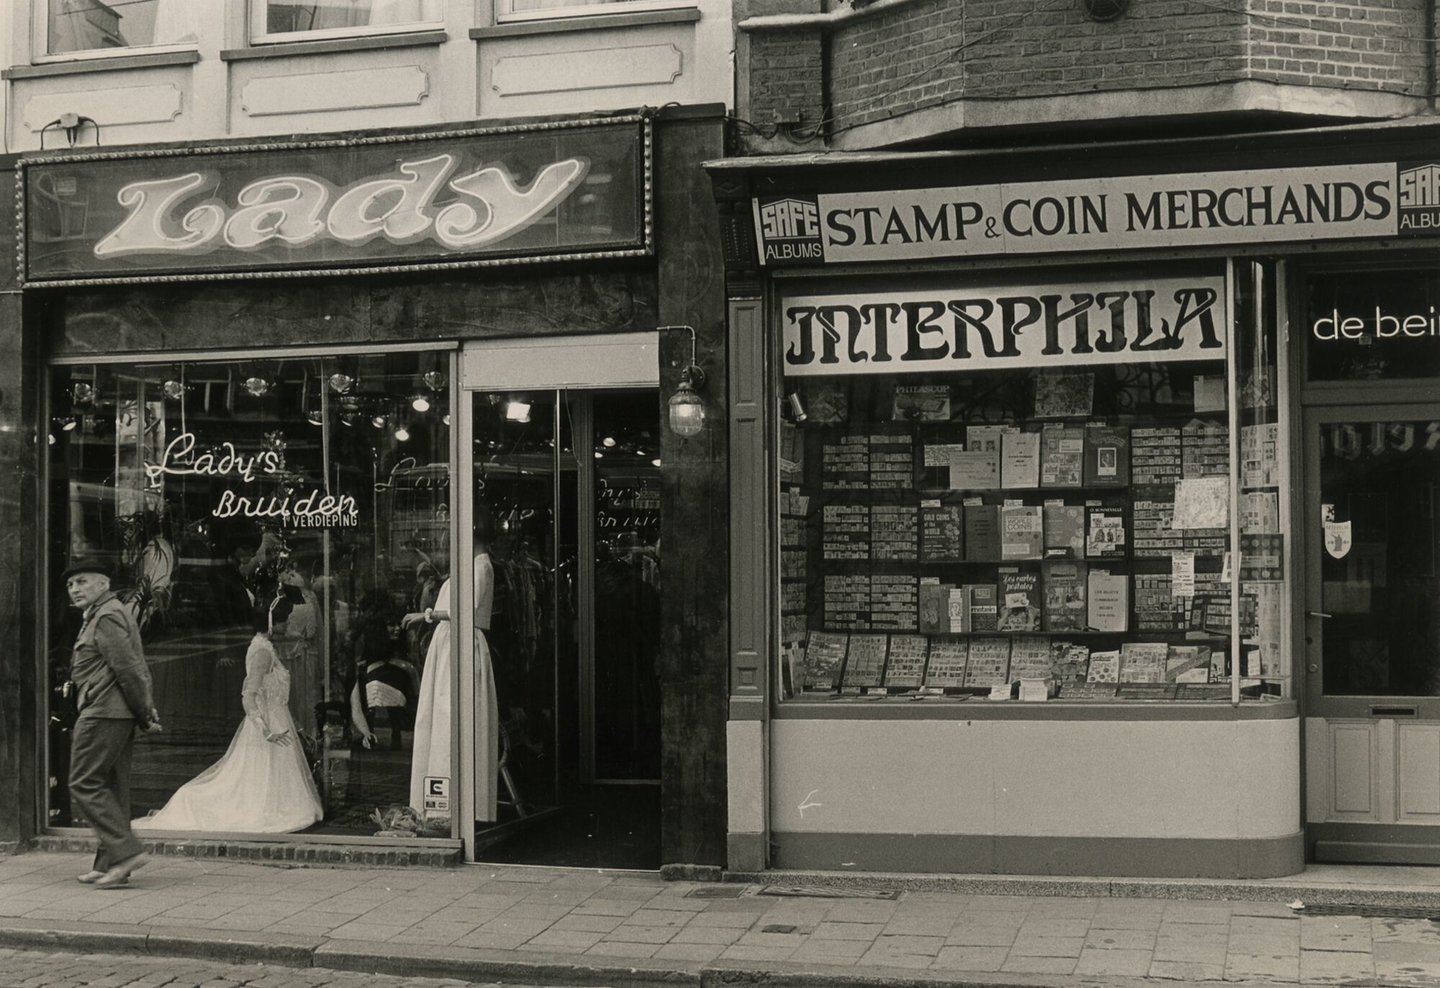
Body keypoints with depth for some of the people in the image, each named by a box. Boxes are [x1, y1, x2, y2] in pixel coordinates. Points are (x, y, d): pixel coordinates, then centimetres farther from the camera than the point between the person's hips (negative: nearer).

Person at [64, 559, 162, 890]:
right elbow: (138, 668, 20)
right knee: (112, 788, 10)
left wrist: (145, 714, -14)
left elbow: (128, 669, -17)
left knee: (85, 784, -8)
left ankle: (125, 851, -14)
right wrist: (149, 711, 13)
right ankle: (110, 865, 12)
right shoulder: (115, 614, 22)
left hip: (102, 712, -10)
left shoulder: (106, 617, -11)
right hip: (120, 716, 10)